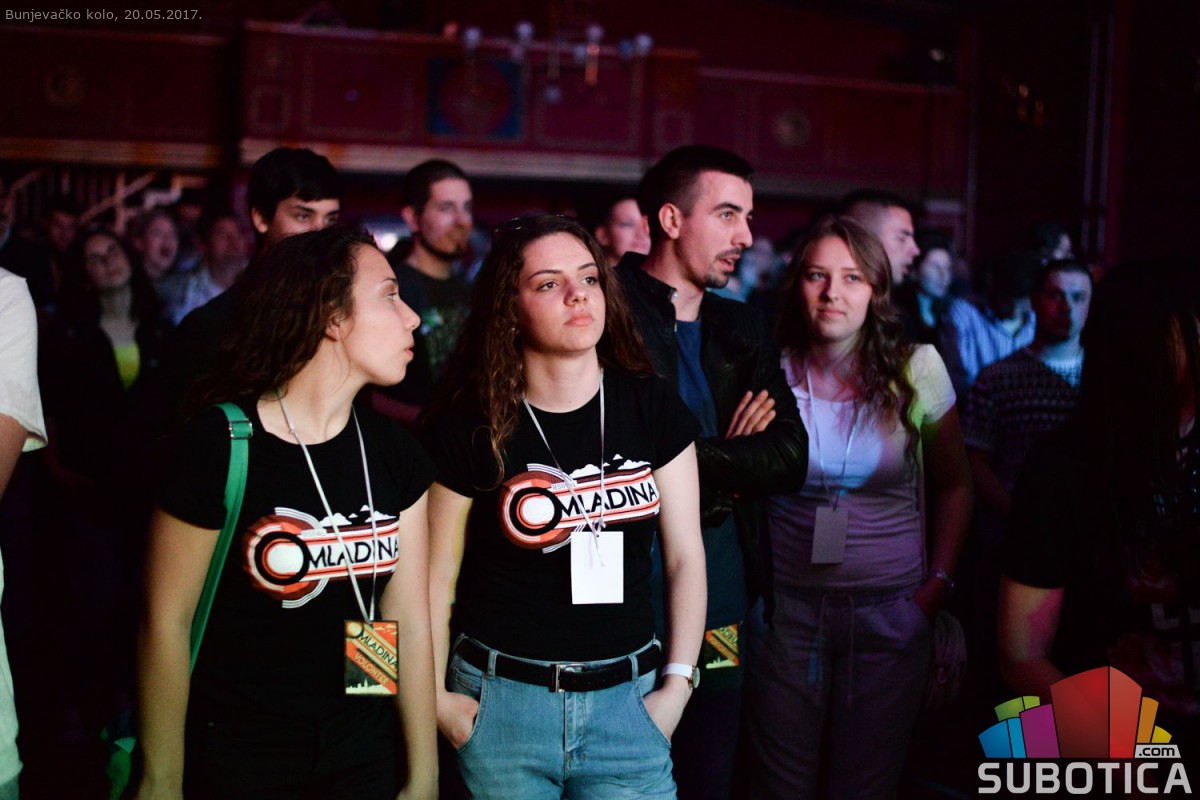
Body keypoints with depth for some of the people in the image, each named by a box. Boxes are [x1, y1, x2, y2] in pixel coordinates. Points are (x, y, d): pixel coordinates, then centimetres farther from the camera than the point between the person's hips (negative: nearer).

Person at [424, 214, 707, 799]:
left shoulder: (655, 410, -1)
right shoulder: (468, 430, -6)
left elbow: (685, 556, 2)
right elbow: (438, 573, 0)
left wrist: (677, 684, -2)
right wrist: (434, 697, -4)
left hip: (627, 698, 2)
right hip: (501, 701, -1)